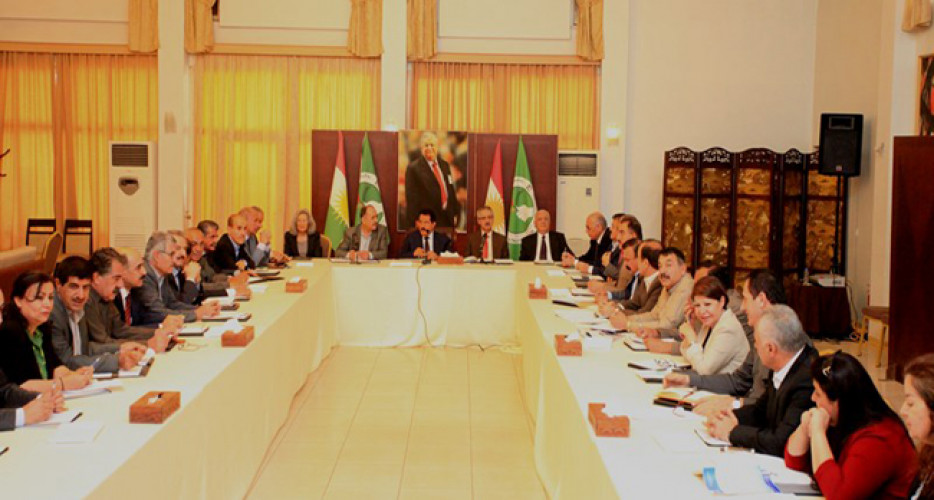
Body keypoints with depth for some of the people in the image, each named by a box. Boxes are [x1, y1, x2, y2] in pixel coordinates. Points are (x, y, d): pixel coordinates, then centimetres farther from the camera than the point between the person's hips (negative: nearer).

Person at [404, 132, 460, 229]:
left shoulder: (444, 165, 14)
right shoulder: (413, 168, -5)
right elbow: (412, 199, -8)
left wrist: (455, 214, 14)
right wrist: (414, 224, -12)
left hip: (448, 219, 6)